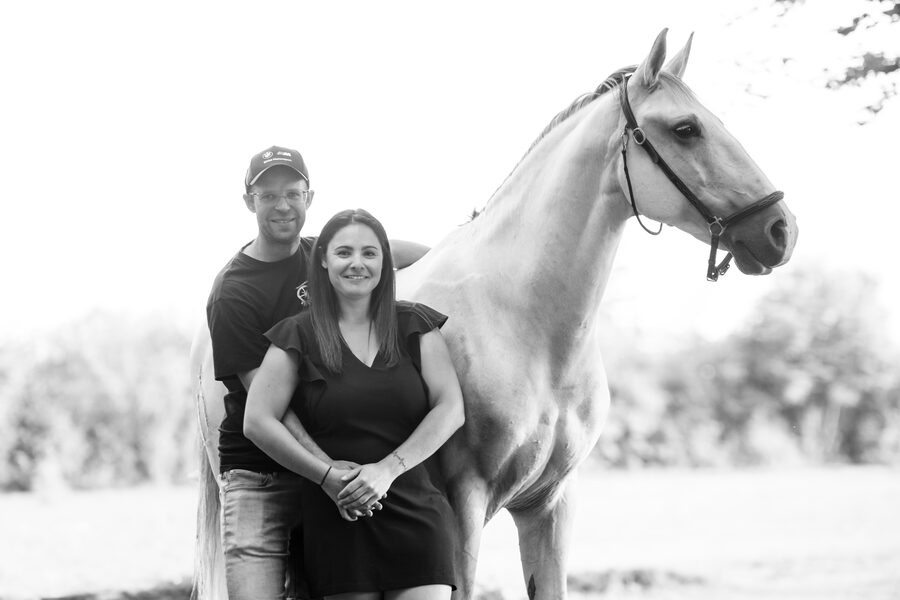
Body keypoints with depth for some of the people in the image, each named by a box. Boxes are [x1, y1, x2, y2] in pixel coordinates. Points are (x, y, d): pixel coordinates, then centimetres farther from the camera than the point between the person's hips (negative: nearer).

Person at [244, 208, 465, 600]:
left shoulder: (414, 326, 8)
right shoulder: (299, 336, 4)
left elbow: (451, 410, -1)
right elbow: (258, 422, -4)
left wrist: (388, 468, -13)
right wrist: (327, 475, -14)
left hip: (418, 513, 1)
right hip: (337, 514, -1)